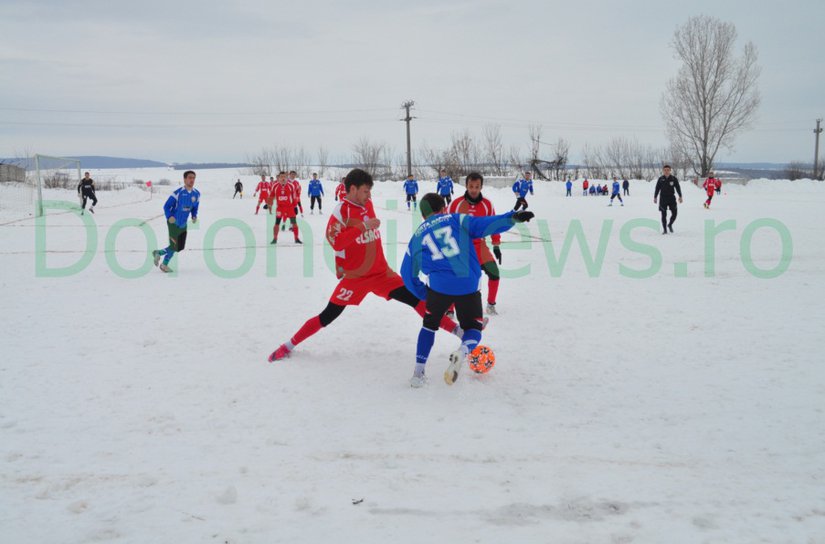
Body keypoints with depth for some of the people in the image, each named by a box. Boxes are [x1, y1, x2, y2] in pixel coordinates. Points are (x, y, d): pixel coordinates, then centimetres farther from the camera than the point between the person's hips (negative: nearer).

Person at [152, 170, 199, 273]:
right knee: (174, 246, -4)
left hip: (183, 224, 6)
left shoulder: (196, 194, -2)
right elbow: (166, 206, -12)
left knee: (180, 247, 10)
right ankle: (164, 264, 22)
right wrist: (169, 217, -29)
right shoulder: (178, 192, -19)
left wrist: (194, 216, -6)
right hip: (173, 223, -6)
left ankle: (158, 253, 30)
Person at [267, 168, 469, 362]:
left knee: (416, 300, -4)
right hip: (355, 277, -5)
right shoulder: (341, 210, -15)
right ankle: (289, 345, 19)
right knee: (328, 316, 2)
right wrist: (363, 226, -30)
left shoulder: (368, 204, 5)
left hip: (382, 273, 5)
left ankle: (456, 330, -2)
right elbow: (335, 242, -30)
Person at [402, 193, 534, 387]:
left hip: (438, 287, 1)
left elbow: (408, 274, 22)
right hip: (468, 287, -1)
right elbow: (482, 225, -6)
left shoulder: (417, 236, 20)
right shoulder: (457, 220, 14)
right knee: (473, 328, 18)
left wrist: (424, 294, 32)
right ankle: (463, 351, -17)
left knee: (429, 325, 26)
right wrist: (513, 217, -15)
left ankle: (418, 373, 16)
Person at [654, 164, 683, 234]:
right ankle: (664, 229, 9)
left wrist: (680, 196, -2)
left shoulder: (673, 178, -1)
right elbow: (657, 189, 5)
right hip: (663, 198, -1)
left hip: (672, 198, 1)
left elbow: (678, 188, 3)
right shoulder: (660, 179, -2)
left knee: (674, 213, -2)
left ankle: (670, 224, 25)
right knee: (664, 214, 1)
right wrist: (655, 197, 4)